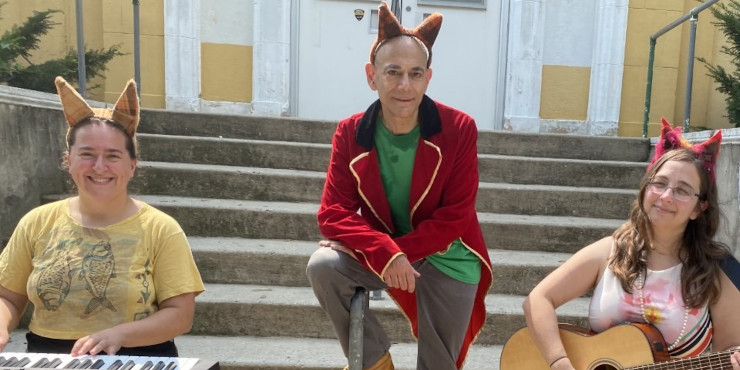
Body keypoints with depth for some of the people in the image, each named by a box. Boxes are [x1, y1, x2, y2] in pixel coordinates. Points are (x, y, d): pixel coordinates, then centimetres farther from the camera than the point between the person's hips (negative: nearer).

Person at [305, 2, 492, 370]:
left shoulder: (458, 129, -17)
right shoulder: (350, 133, -12)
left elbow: (455, 216, -15)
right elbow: (332, 213, -15)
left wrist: (401, 252, -25)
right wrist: (385, 253, -31)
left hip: (445, 258, -1)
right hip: (380, 253, 1)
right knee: (323, 265, -25)